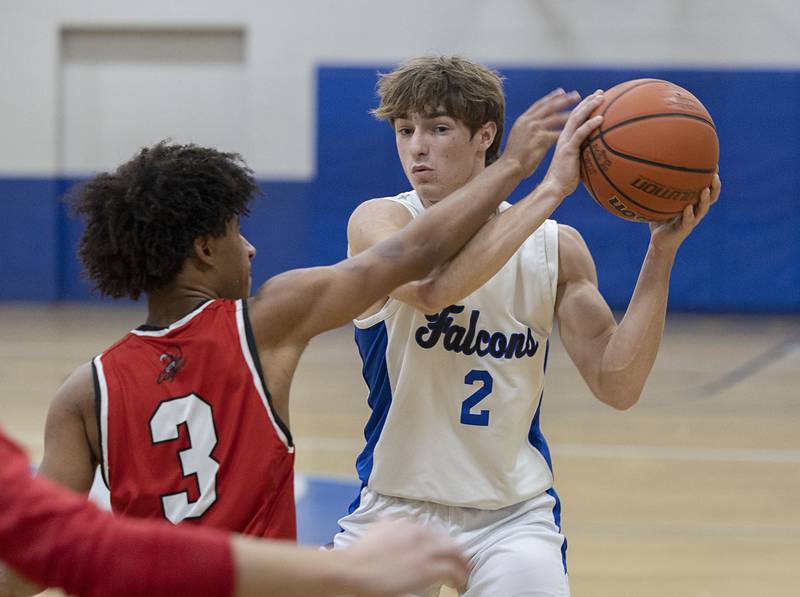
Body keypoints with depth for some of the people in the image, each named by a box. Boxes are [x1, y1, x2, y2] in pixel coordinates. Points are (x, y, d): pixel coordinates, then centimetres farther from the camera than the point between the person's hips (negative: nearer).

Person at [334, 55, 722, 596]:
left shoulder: (555, 247, -1)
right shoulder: (379, 221, -10)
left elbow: (617, 385, -9)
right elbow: (430, 288, -33)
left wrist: (662, 251, -16)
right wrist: (550, 189, -32)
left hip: (514, 514, 1)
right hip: (394, 505, -1)